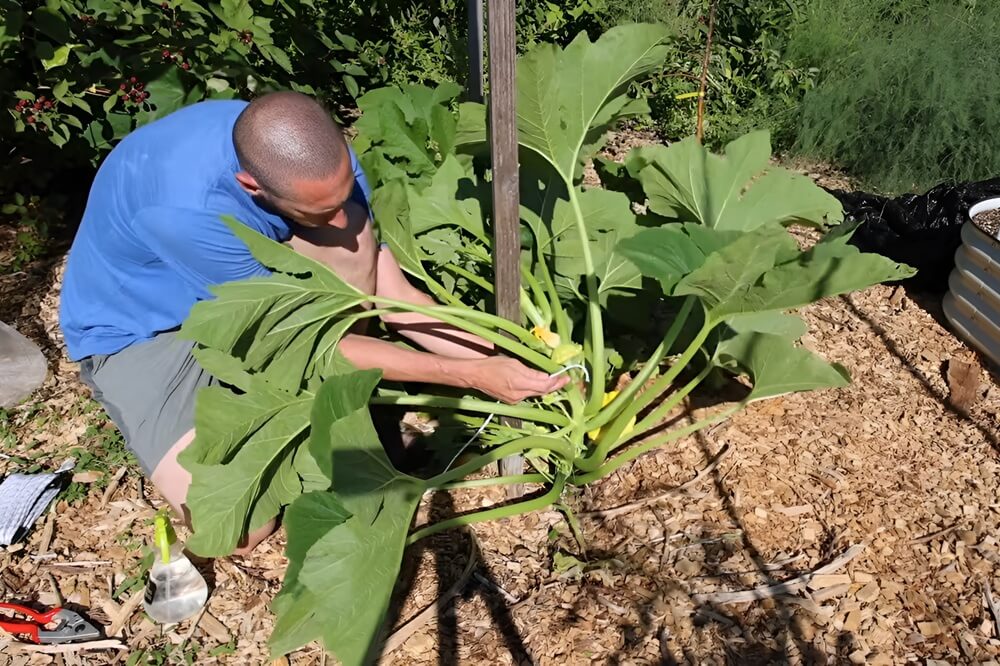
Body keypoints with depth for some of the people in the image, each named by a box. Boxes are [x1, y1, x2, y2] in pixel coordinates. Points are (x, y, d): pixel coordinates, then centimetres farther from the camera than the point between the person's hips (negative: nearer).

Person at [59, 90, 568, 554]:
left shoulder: (319, 156, -22)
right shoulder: (184, 207, -40)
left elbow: (385, 289, -13)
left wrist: (497, 361, -20)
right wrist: (470, 376, -30)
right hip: (139, 333, -5)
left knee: (347, 242, -28)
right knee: (243, 529, -23)